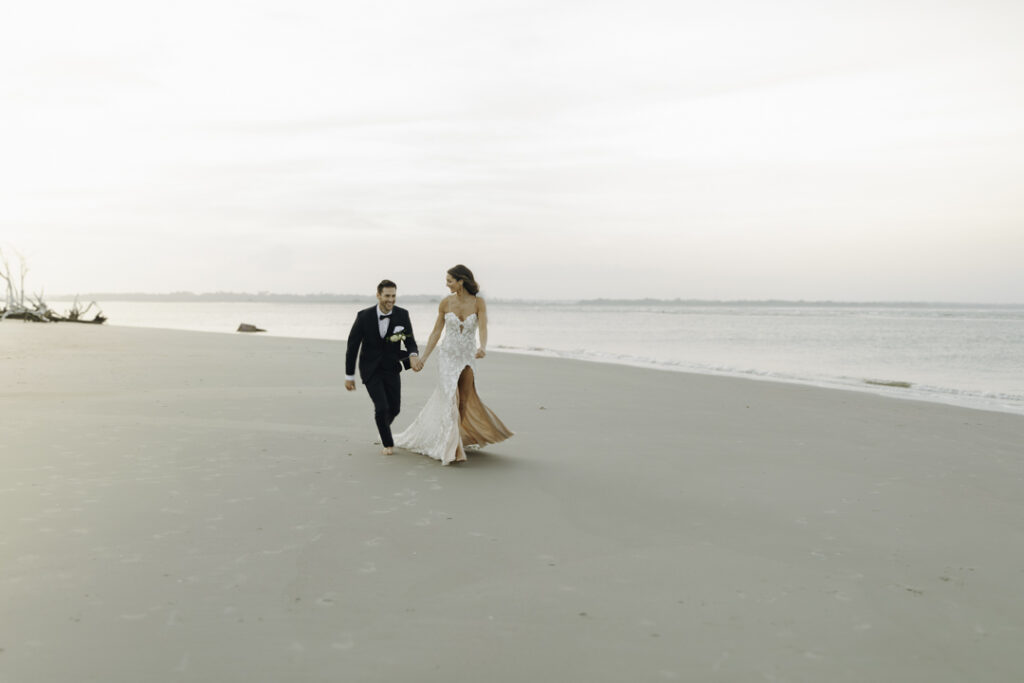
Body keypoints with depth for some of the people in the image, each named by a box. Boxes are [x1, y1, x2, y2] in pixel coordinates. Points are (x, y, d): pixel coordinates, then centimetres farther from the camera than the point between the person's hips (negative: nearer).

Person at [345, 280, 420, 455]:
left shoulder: (402, 315, -10)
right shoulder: (364, 316, -15)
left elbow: (410, 341, -6)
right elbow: (352, 345, -8)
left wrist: (413, 356, -31)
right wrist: (349, 376, -5)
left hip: (391, 368, 3)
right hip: (370, 369, -3)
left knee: (394, 408, 7)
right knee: (381, 406, -14)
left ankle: (382, 425, 44)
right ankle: (388, 443, 10)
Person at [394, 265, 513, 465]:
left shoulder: (478, 303, -6)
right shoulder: (446, 303, -2)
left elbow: (483, 329, -18)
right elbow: (436, 332, 6)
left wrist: (483, 347, -38)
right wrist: (424, 357, 4)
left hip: (468, 358, 1)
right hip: (448, 356, -1)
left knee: (463, 403, 8)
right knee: (451, 399, -12)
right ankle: (452, 450, -10)